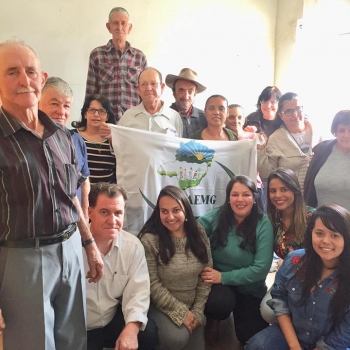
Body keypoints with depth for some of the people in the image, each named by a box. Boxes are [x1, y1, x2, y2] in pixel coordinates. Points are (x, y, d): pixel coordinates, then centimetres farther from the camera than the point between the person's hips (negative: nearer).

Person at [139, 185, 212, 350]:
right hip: (161, 306, -5)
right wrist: (181, 312, -17)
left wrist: (197, 311, -6)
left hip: (192, 307, 5)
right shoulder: (150, 239, -20)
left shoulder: (198, 234, -5)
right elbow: (152, 284, -18)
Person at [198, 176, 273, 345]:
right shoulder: (216, 217, -11)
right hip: (217, 282, 0)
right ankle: (213, 320, 5)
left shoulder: (263, 224, -16)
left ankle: (239, 312, 36)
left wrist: (223, 277, -25)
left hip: (249, 288, 1)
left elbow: (261, 268, -20)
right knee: (220, 302, -33)